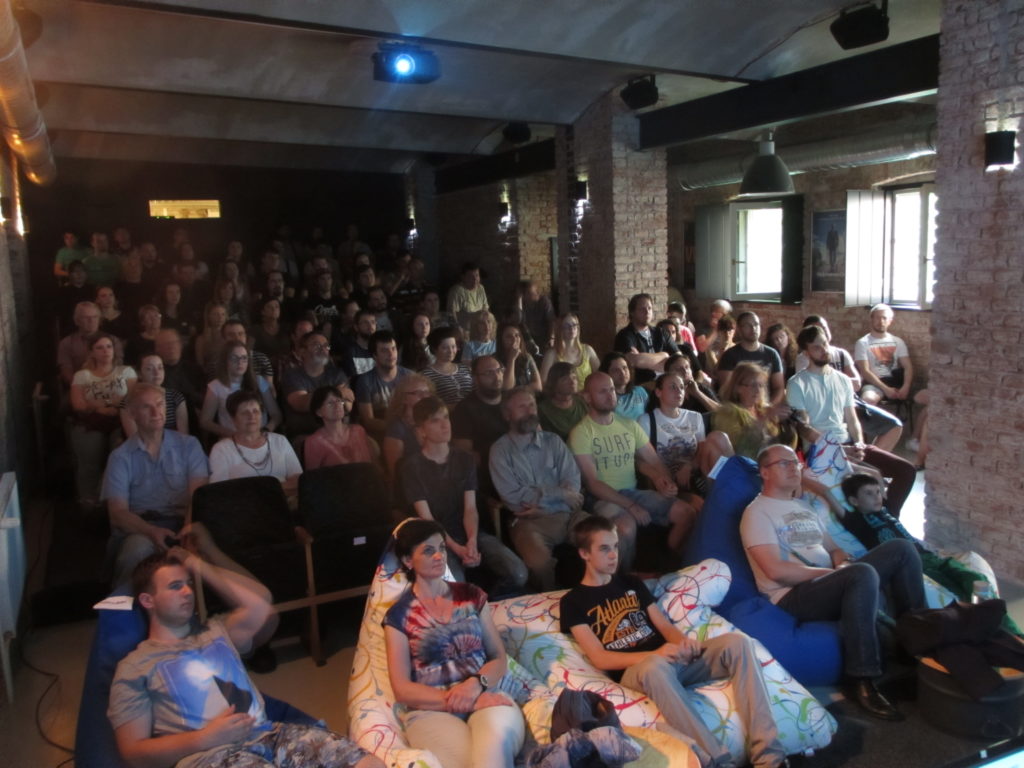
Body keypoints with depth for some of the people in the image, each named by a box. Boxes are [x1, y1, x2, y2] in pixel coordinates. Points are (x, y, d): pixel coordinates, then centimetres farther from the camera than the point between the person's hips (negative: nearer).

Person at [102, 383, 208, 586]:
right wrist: (151, 531, -22)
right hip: (140, 527, 0)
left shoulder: (189, 445, 8)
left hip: (182, 523, 0)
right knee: (139, 549, -35)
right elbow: (118, 513, -1)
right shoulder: (120, 456, 7)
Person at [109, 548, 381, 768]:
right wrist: (206, 737, -10)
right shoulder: (134, 668, 11)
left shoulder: (215, 631, 25)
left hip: (265, 733, 5)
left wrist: (199, 565, 19)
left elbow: (260, 603, 12)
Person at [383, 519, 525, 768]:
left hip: (484, 696, 3)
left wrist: (476, 684, -12)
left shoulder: (472, 596, 14)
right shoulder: (399, 616, 5)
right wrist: (457, 699, -15)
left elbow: (499, 658, 12)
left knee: (496, 736, -36)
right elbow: (402, 689, -1)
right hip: (431, 709, -2)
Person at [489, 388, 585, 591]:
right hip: (530, 521, -4)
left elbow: (573, 481, 4)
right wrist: (559, 493, -4)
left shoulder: (553, 441, 15)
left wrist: (539, 502, -14)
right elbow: (512, 495, -8)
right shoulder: (500, 449, 3)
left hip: (567, 514, 4)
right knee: (539, 561, -33)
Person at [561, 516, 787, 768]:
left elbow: (665, 626, 15)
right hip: (633, 671, -5)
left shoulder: (632, 583, 22)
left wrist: (683, 641, -11)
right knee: (655, 667, -42)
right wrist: (654, 654, -21)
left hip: (673, 659, 6)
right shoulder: (573, 602, 4)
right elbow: (600, 658, -7)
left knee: (737, 641, -20)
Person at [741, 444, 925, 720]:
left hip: (830, 583, 8)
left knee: (901, 548, -3)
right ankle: (861, 681, -29)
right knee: (863, 573, -36)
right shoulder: (757, 512, -4)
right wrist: (829, 572, -12)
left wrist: (843, 564, 0)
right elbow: (776, 570, -15)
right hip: (794, 595, -8)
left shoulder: (805, 508, 24)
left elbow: (833, 549, 25)